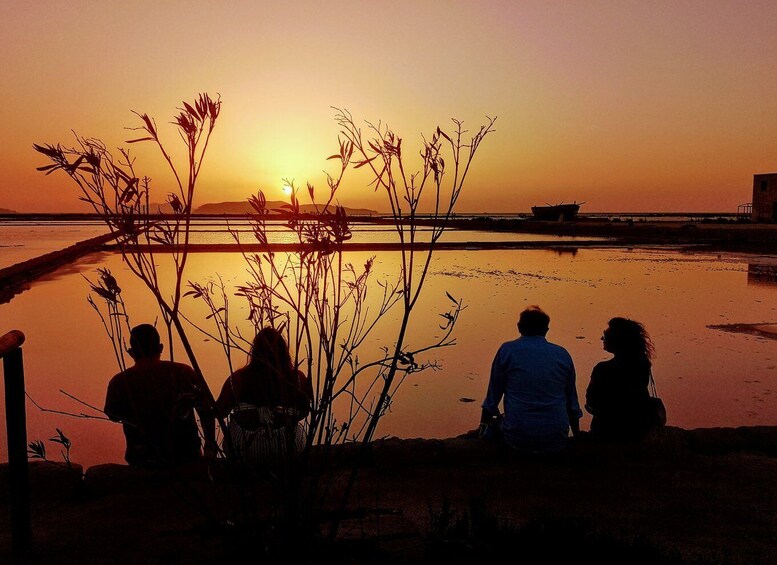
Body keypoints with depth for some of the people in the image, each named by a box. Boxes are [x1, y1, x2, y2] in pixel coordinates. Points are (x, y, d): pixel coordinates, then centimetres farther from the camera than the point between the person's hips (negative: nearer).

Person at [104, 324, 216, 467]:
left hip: (144, 462, 0)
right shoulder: (184, 372, -8)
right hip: (187, 458, 0)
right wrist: (210, 447, 9)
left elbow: (114, 416, 12)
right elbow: (207, 413, -4)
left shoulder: (119, 382, -9)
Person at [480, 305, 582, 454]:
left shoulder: (507, 350, -2)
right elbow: (572, 403, 14)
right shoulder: (563, 354, 6)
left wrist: (483, 426, 21)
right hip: (556, 442, 3)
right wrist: (577, 436, 29)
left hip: (517, 438, -3)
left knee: (497, 420, 27)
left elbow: (492, 396, 5)